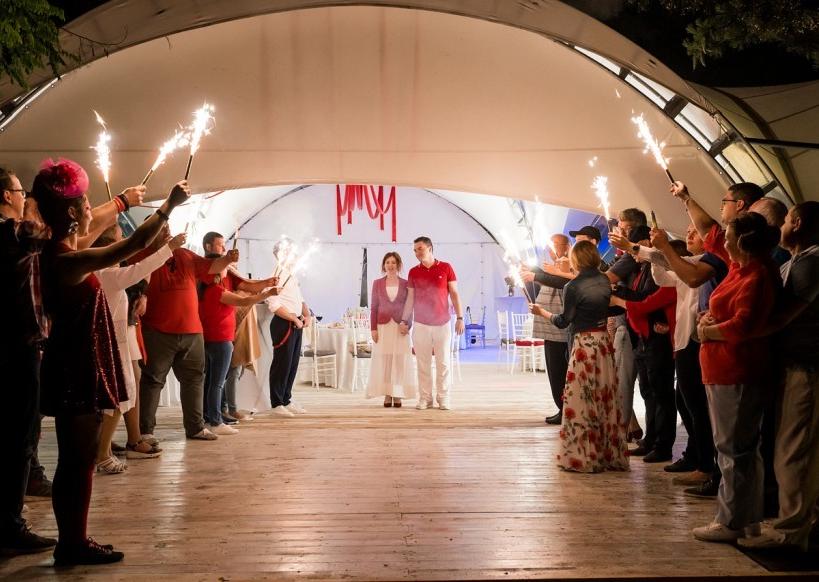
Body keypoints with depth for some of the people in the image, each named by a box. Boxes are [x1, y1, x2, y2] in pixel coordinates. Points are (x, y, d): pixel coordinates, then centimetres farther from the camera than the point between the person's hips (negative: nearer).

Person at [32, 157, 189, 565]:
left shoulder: (58, 254, 8)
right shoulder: (67, 260, -20)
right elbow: (133, 244, -24)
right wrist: (169, 205, -14)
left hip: (74, 367, 10)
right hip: (78, 370, -10)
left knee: (76, 459, 15)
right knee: (78, 460, -1)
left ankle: (71, 542, 25)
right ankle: (73, 545, 10)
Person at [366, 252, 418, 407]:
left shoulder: (405, 284, 5)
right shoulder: (377, 283, 6)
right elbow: (373, 307, 5)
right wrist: (373, 328, -2)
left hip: (400, 327, 0)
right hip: (383, 326, 0)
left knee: (400, 360, 0)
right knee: (383, 359, -1)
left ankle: (397, 395, 7)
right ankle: (387, 394, 5)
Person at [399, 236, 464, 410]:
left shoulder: (446, 268, 0)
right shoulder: (413, 272, 5)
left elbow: (454, 294, 1)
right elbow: (410, 298, 9)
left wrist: (460, 317, -4)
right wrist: (404, 320, 5)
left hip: (443, 323, -1)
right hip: (421, 324, 1)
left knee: (443, 362, 3)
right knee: (423, 363, 3)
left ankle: (444, 398, 11)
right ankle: (425, 398, 10)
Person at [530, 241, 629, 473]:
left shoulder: (573, 287, -14)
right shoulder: (604, 281, 4)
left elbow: (564, 321, -7)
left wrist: (542, 312, 10)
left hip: (584, 344, -7)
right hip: (604, 342, 7)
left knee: (581, 401, 2)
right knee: (606, 399, 12)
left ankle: (582, 457, 8)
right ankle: (611, 455, 20)